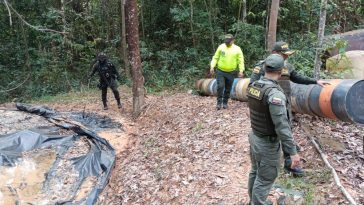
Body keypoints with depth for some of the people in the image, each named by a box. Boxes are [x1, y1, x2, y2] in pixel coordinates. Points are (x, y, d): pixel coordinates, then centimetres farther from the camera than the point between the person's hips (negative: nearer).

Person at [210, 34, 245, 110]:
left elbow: (241, 61, 0)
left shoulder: (237, 49, -2)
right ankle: (219, 102, 4)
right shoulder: (221, 47, -1)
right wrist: (212, 67, -7)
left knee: (228, 89, 9)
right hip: (220, 71, -1)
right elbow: (215, 58, 3)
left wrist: (241, 70, -12)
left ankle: (225, 102, 23)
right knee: (220, 86, -11)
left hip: (231, 73, 1)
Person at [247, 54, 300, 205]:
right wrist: (293, 152, -24)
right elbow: (282, 127, -30)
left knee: (255, 172, 24)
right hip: (268, 144, -8)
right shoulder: (275, 94, -29)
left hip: (254, 137, 9)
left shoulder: (253, 86, -3)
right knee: (265, 179, 9)